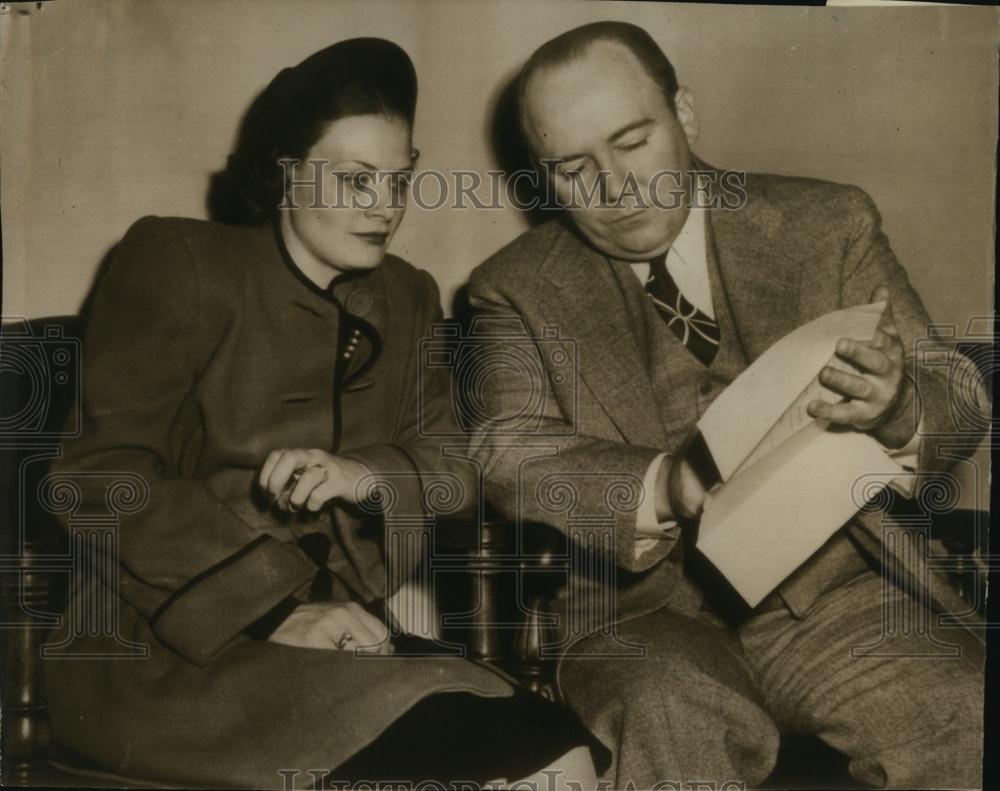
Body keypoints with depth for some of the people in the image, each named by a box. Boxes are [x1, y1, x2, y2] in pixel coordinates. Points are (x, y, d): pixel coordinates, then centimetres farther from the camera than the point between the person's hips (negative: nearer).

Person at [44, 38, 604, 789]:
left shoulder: (408, 298, 18)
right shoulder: (175, 262, 1)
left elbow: (459, 468, 11)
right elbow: (105, 472, -8)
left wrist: (366, 476, -12)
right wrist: (272, 607, -19)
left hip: (335, 637, 5)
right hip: (162, 653, -5)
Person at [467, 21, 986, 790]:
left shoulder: (828, 224, 7)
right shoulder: (519, 288, 6)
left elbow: (959, 398, 5)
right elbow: (509, 455, -7)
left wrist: (900, 407, -21)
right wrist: (664, 487, -27)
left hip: (836, 585, 2)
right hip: (643, 611, -1)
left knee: (967, 717, -25)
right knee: (671, 725, -32)